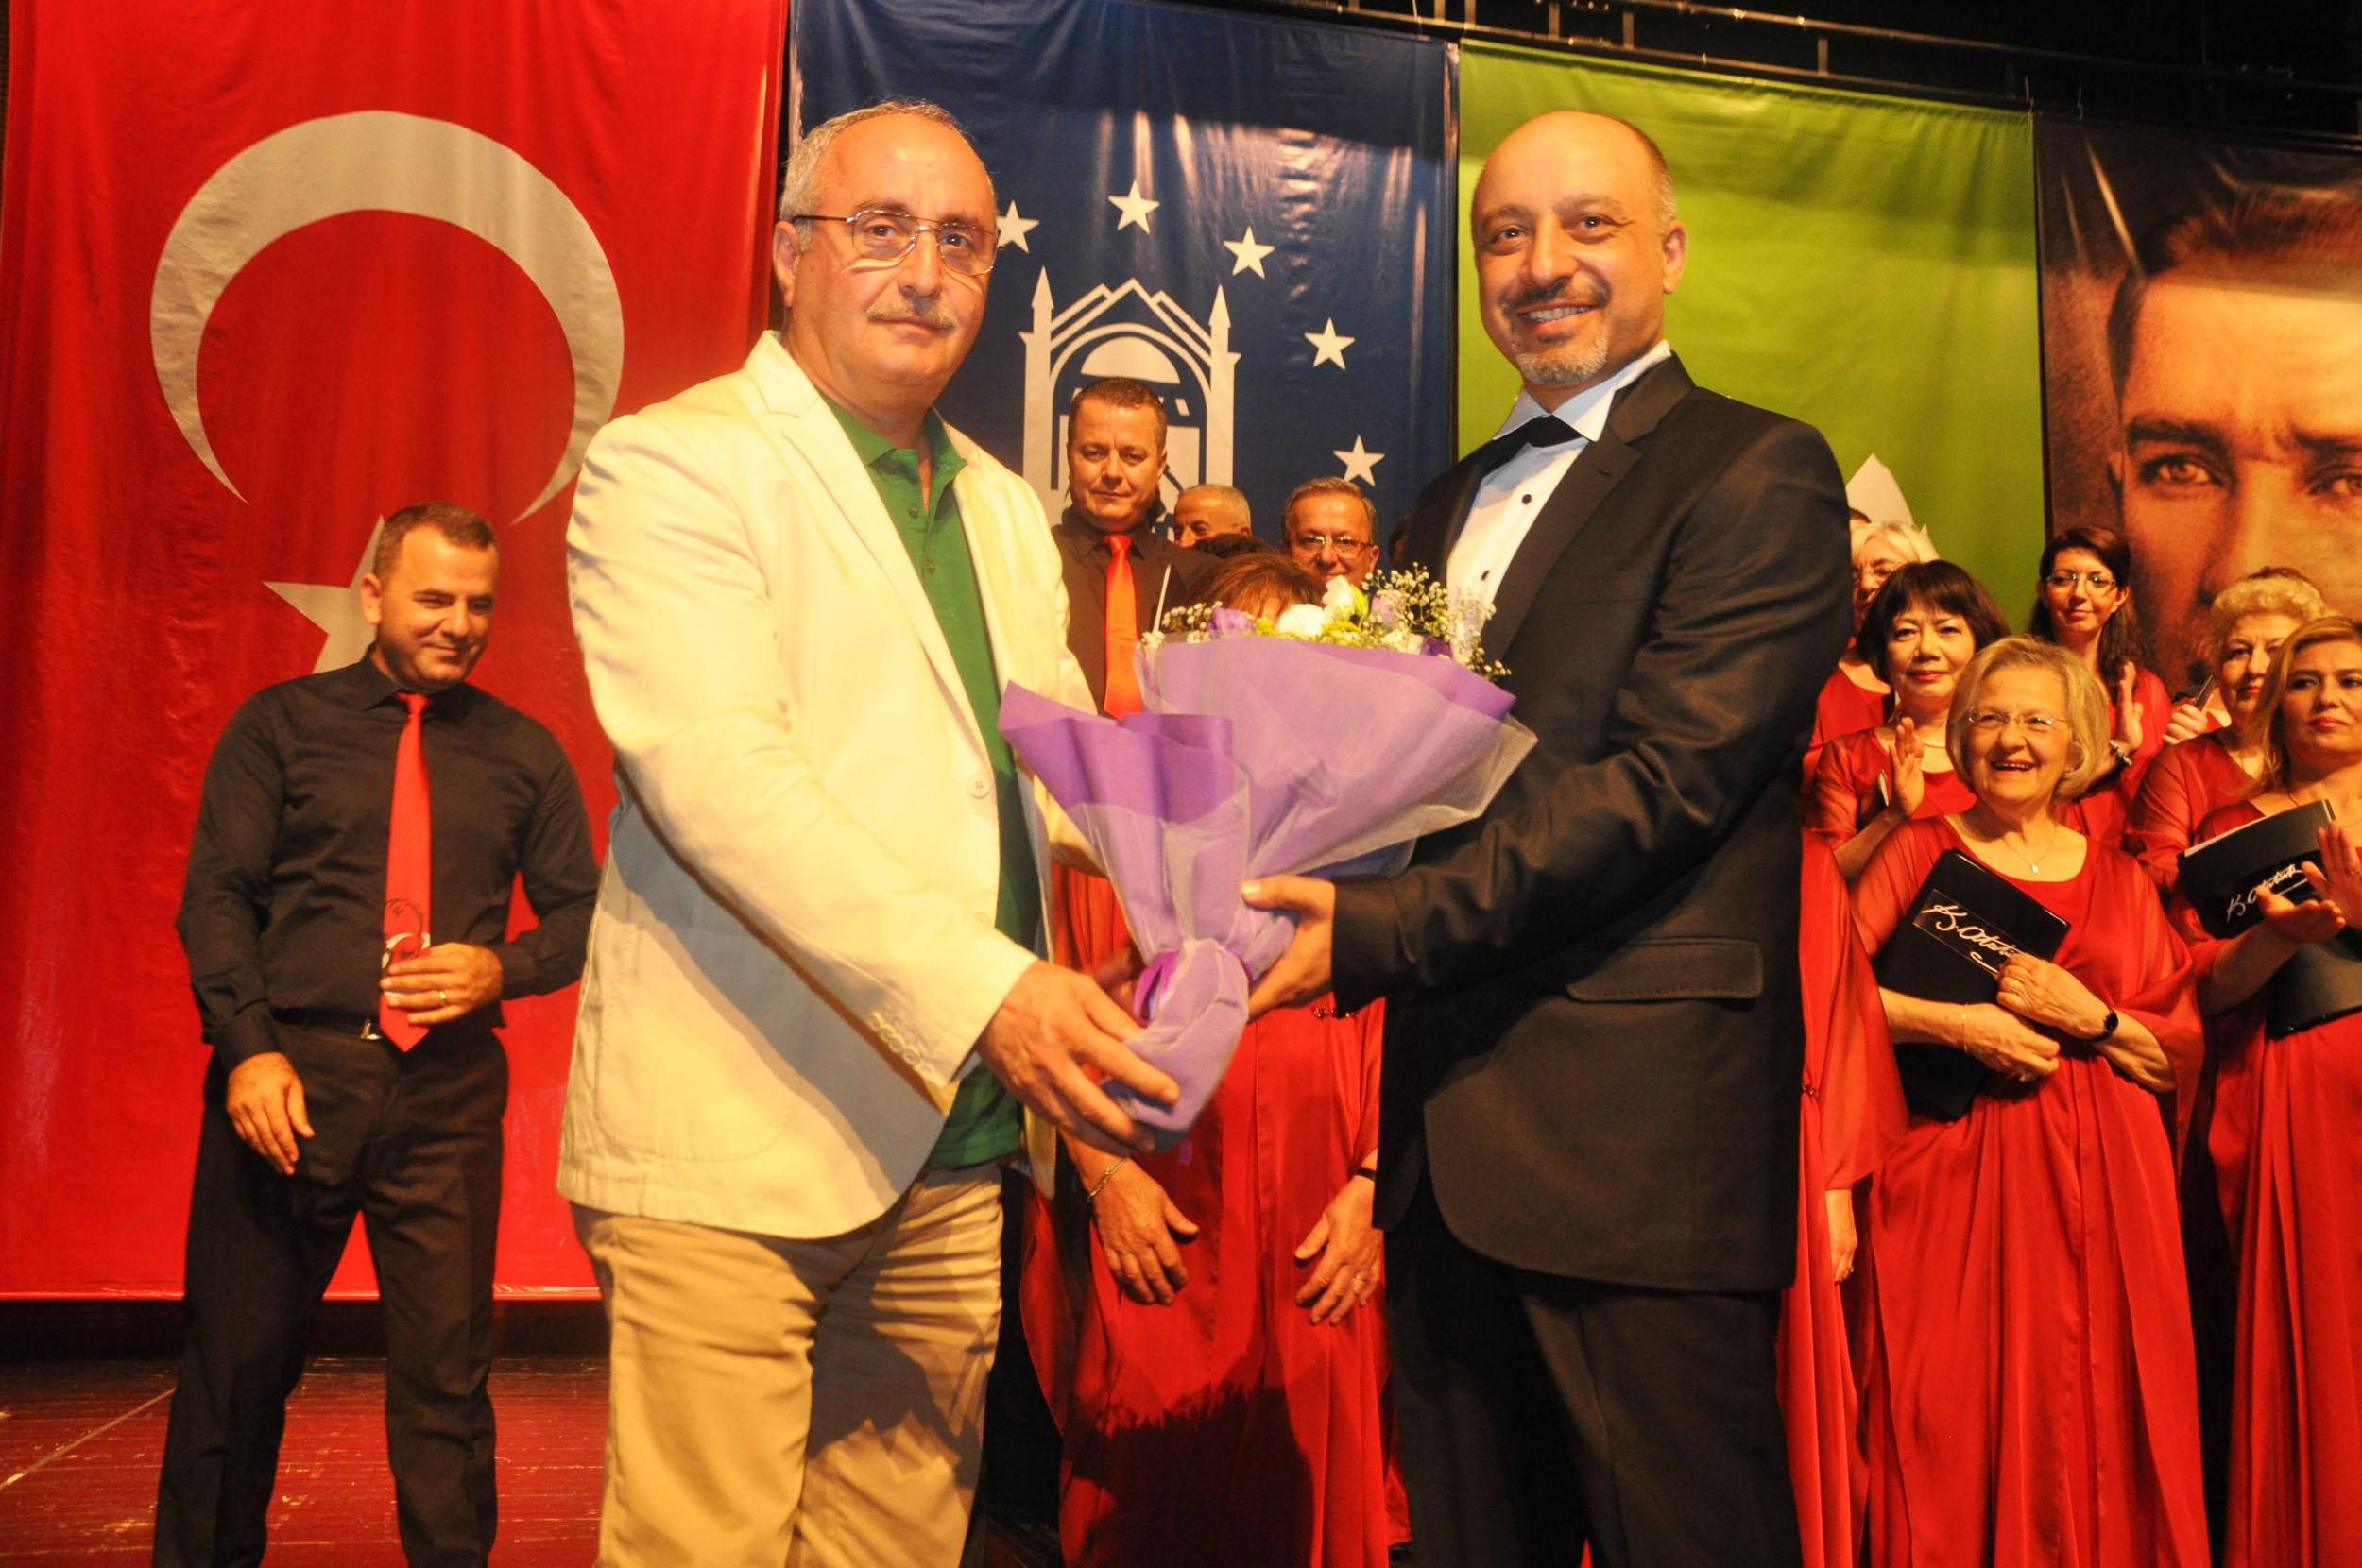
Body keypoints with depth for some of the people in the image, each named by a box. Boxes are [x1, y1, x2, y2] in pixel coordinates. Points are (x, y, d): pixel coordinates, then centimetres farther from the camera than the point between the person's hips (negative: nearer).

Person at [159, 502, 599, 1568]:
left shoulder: (523, 752, 12)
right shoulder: (277, 726, 9)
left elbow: (581, 911, 13)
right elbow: (215, 894, 2)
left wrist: (502, 968, -7)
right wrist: (249, 1046, -10)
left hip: (450, 1090, 1)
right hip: (291, 1074, 0)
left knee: (447, 1371, 2)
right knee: (236, 1364, 7)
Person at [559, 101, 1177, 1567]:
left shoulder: (1004, 511, 19)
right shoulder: (669, 464, -5)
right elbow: (715, 772, -19)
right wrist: (988, 989, -27)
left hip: (950, 1149, 7)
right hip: (732, 1136, -6)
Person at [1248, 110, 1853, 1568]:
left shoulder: (1757, 472, -6)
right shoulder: (1454, 502, 19)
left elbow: (1667, 774, -17)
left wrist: (1377, 929, -23)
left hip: (1641, 1131, -7)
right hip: (1449, 1125, 8)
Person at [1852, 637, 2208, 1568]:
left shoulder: (2120, 879, 14)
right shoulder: (1920, 851, 6)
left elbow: (2182, 1054, 9)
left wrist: (2089, 1016, -7)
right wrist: (1957, 1022, -13)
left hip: (2099, 1177, 3)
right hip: (1956, 1168, -2)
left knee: (2089, 1412, 0)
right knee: (1957, 1414, -6)